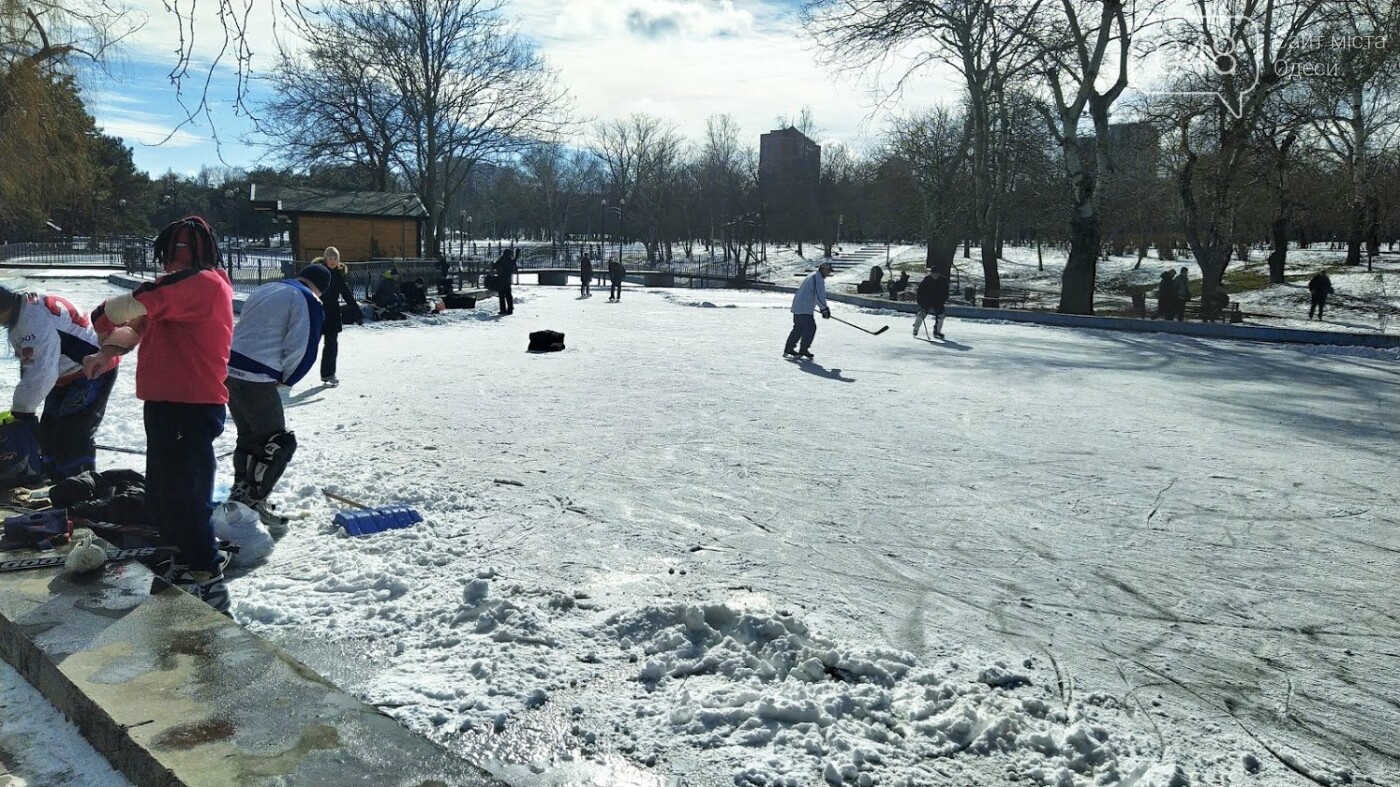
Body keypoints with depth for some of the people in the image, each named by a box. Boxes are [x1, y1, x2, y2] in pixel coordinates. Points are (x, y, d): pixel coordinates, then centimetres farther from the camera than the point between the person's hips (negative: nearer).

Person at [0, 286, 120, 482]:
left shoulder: (37, 320, -28)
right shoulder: (21, 317, 6)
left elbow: (42, 373, -31)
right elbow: (29, 365, 11)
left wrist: (21, 411, -20)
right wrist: (21, 407, 7)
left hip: (93, 371, -11)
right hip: (68, 375, 11)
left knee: (72, 436, -14)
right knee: (48, 432, 14)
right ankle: (58, 486, 26)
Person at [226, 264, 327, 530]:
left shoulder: (265, 289, 20)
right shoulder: (308, 302, -5)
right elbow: (303, 350, -13)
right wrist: (285, 379, 4)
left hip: (229, 370, 9)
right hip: (257, 380, -8)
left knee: (248, 435, 24)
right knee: (279, 443, 3)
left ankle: (240, 493, 33)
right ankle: (254, 501, 3)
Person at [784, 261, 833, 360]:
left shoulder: (811, 277, 22)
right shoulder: (818, 279, -11)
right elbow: (819, 296, -20)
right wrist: (825, 309, -10)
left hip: (797, 306, 10)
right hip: (804, 310, -10)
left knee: (798, 328, 18)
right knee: (810, 328, -4)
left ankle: (788, 349, 23)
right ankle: (803, 350, -1)